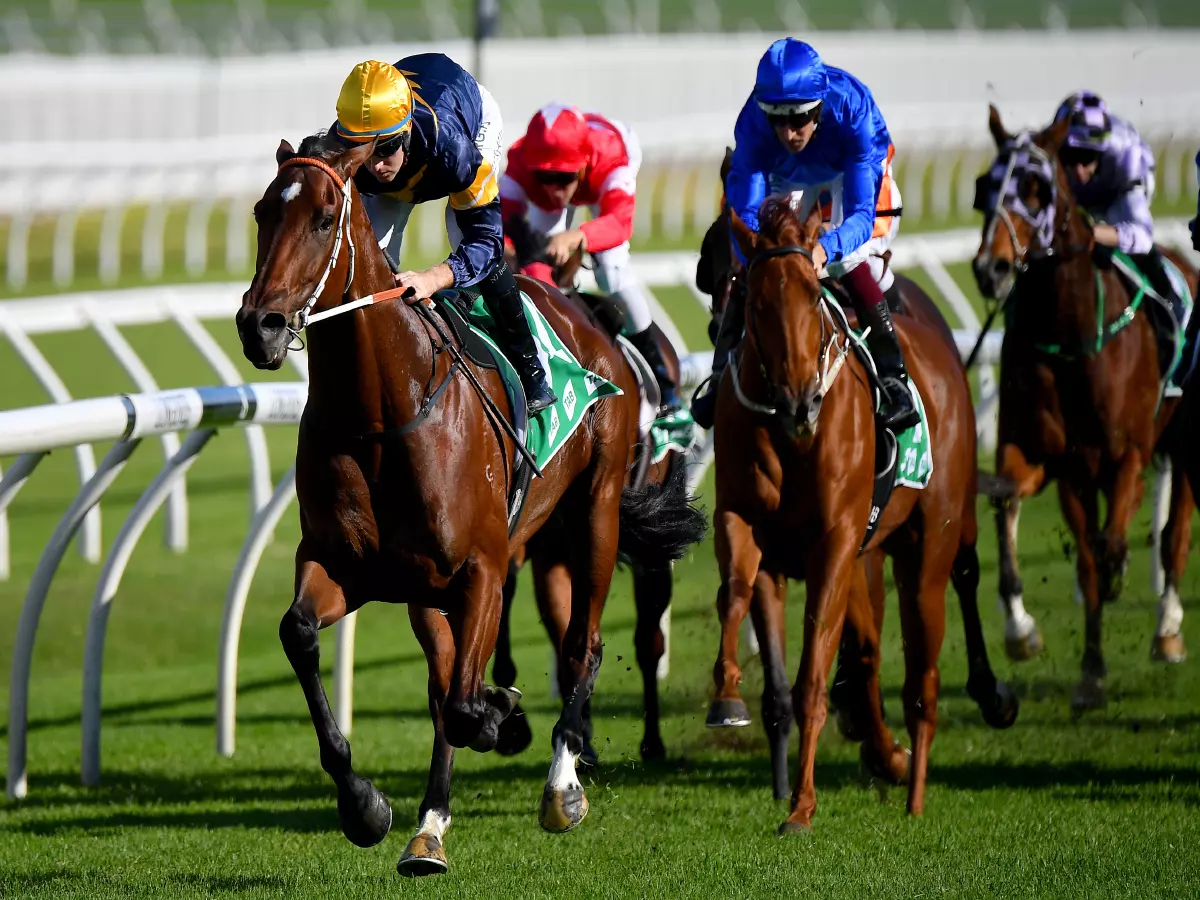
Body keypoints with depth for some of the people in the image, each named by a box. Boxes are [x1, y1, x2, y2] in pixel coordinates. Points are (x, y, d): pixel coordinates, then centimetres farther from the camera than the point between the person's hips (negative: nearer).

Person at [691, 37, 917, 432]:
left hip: (850, 167, -2)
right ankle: (721, 379, 7)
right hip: (785, 174, 3)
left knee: (851, 262, -24)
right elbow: (746, 212, -36)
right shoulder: (754, 122, -37)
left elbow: (861, 215, -46)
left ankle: (893, 379, -15)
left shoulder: (852, 109, -43)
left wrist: (825, 248, -68)